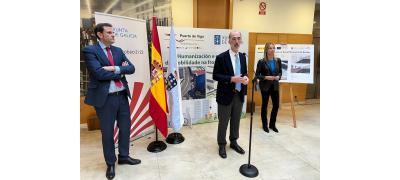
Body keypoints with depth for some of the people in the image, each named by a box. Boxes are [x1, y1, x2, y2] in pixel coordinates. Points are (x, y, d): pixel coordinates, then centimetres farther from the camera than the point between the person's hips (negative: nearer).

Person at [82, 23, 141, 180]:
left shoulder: (118, 50, 12)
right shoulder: (90, 50, -6)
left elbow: (131, 68, 2)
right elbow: (99, 73, -19)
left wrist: (115, 68, -15)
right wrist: (121, 71, -9)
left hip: (122, 95, 6)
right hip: (105, 98, -5)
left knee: (125, 127, 15)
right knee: (107, 132, 9)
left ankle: (124, 156, 36)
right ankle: (110, 164, 29)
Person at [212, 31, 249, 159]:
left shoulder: (242, 57, 8)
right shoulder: (221, 57, -11)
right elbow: (215, 76, -13)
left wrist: (245, 78, -8)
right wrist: (231, 79, -23)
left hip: (239, 95, 6)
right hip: (226, 95, -5)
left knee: (236, 121, 19)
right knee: (223, 122, 9)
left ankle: (233, 142, 38)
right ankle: (222, 145, 28)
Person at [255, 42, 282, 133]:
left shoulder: (278, 60, 3)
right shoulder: (261, 62, -10)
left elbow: (280, 71, 13)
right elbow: (257, 75, -8)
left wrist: (278, 76, -8)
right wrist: (266, 77, -21)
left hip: (275, 86, 4)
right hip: (265, 86, -4)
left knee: (276, 105, 7)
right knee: (264, 105, 8)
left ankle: (272, 124, 27)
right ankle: (265, 125, 24)